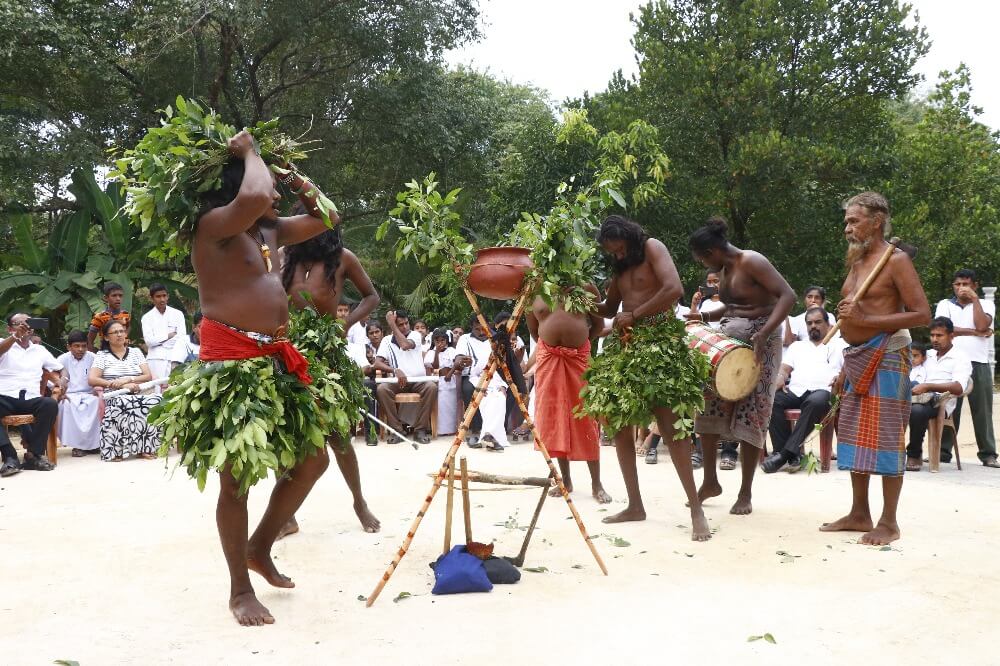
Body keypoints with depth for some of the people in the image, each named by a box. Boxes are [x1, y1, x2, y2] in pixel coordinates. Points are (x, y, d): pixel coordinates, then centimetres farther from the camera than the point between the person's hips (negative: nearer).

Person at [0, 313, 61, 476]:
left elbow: (59, 370, 28)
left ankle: (34, 454, -27)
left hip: (31, 399, 3)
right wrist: (15, 336, -32)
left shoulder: (40, 350, 23)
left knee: (50, 405, -31)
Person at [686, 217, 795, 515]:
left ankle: (746, 493, 6)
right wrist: (704, 317, 7)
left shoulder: (752, 262, -16)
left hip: (758, 344, -9)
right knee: (708, 406, 4)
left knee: (750, 415, -4)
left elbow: (788, 295, -25)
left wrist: (763, 333, -33)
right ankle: (710, 481, 15)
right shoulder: (727, 268, 10)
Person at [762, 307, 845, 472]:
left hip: (822, 390, -3)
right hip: (794, 391, 3)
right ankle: (792, 454, -28)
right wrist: (780, 378, -3)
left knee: (816, 402, -40)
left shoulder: (839, 344, 21)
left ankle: (785, 453, -38)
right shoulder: (797, 346, 32)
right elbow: (785, 368, 21)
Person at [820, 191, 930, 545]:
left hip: (886, 356, -8)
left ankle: (889, 523, 2)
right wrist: (846, 368, 17)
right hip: (857, 357, 8)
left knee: (884, 437, -6)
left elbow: (922, 314, -15)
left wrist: (864, 319, -21)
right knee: (853, 433, 10)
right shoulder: (856, 262, 16)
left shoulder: (896, 260, -8)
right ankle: (859, 514, 20)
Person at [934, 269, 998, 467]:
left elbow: (982, 325, -8)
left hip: (979, 364, 0)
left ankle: (988, 454, 6)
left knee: (982, 409, 1)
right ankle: (943, 452, 4)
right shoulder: (945, 304, 12)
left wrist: (974, 299, -2)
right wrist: (975, 333, -4)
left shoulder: (986, 304, 12)